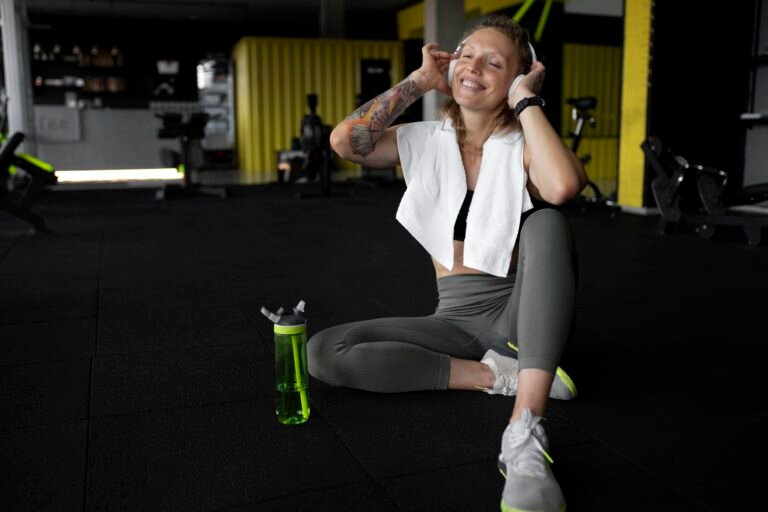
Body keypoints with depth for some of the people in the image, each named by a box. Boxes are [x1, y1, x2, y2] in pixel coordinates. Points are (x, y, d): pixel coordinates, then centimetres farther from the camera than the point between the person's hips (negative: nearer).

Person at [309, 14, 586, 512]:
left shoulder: (525, 144, -6)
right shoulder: (426, 139, 2)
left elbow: (564, 186, -32)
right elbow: (344, 142, -17)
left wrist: (527, 100, -18)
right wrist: (420, 81, -9)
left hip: (519, 309, -2)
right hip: (456, 318, 3)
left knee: (546, 222, -33)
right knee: (324, 352, -16)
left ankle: (525, 434, -42)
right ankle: (499, 374, -15)